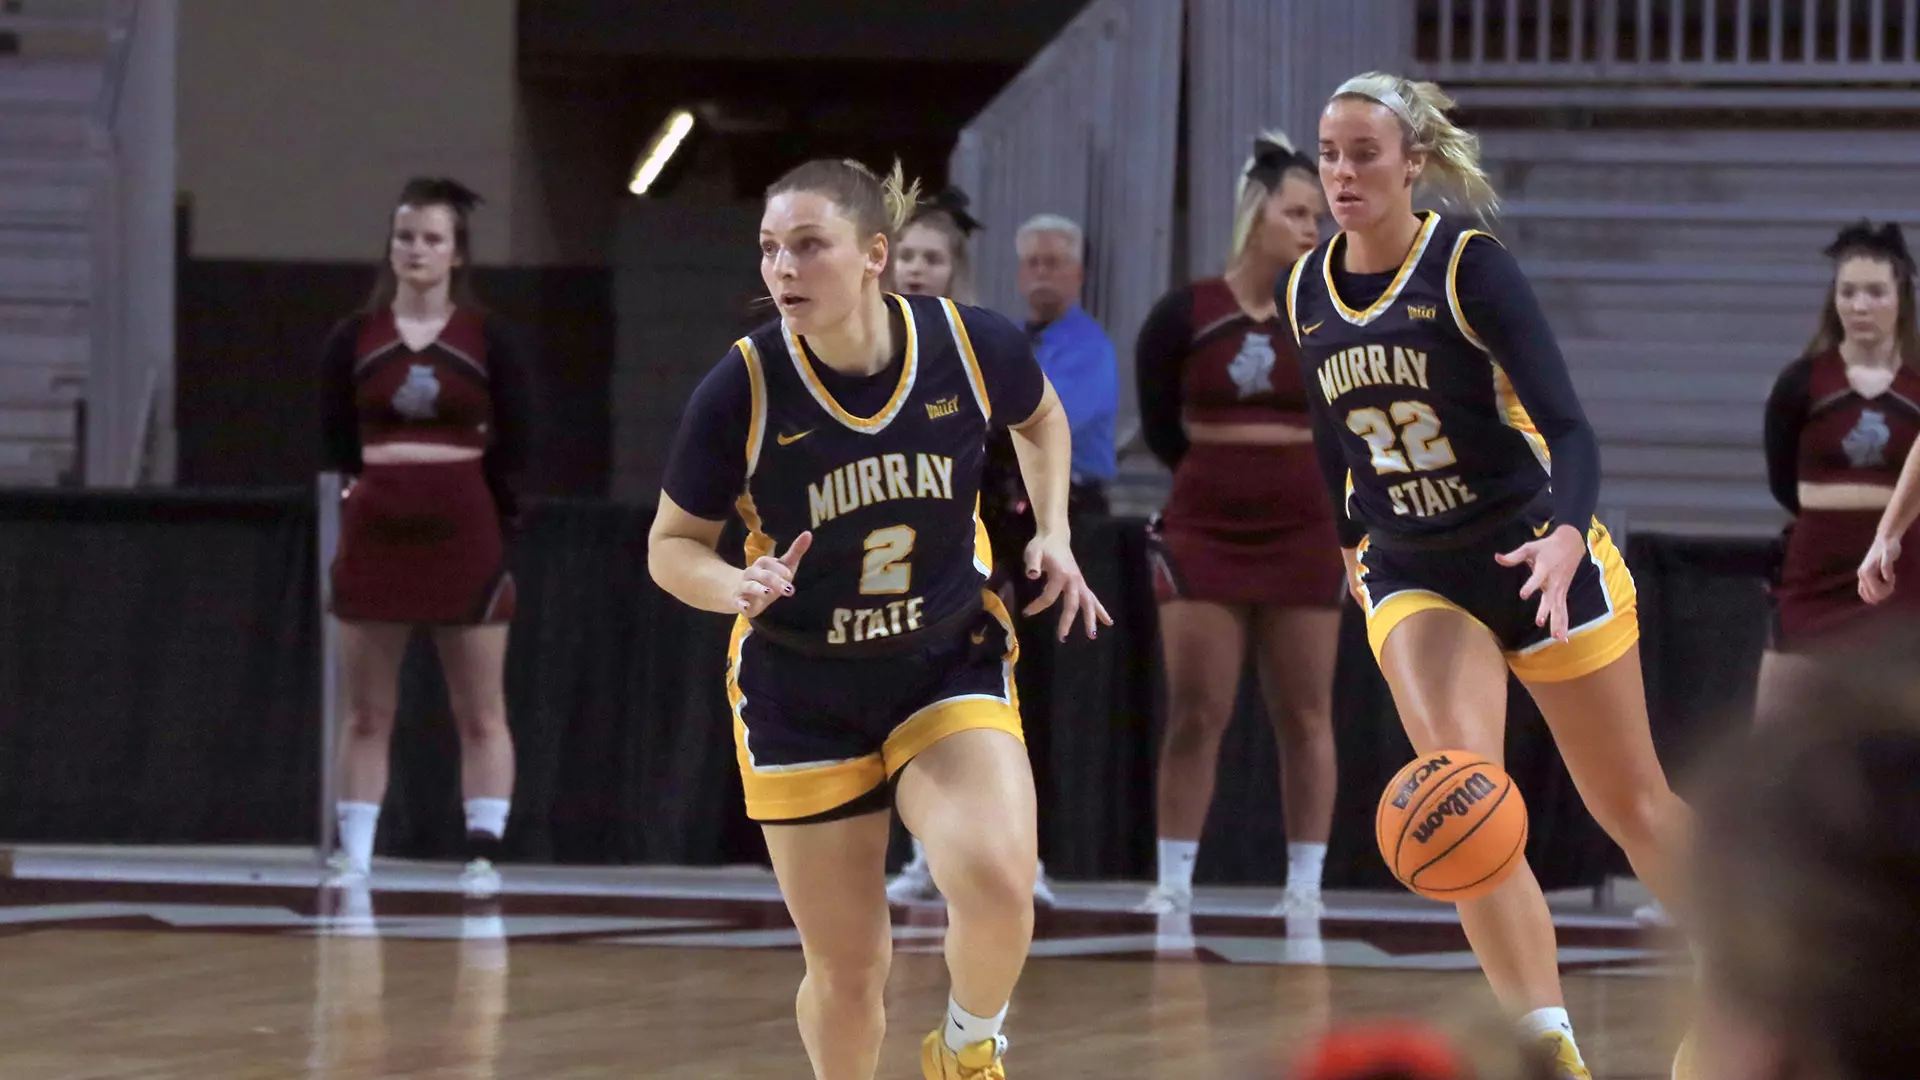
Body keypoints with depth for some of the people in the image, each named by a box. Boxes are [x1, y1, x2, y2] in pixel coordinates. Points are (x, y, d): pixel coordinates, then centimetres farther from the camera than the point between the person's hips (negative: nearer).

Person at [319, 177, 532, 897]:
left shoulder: (490, 339, 0)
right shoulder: (353, 339, 5)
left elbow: (514, 446, 1)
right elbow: (334, 446, 7)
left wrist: (496, 523, -3)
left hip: (465, 532, -2)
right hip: (375, 530, 2)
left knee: (481, 714, -1)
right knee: (367, 713, 5)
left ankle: (483, 856, 1)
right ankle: (353, 857, 9)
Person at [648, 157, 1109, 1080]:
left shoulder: (973, 345, -14)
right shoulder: (743, 388, -18)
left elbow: (1040, 418, 12)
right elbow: (672, 546, -4)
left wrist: (1053, 532, 0)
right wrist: (741, 589, -24)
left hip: (951, 666, 0)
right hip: (802, 697, 0)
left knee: (996, 886, -25)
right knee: (847, 970, 3)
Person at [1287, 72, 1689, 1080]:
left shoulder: (1470, 264, -15)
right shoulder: (1307, 293, 0)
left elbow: (1568, 425, -22)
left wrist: (1567, 536, -38)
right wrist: (1352, 543, 21)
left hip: (1535, 557, -3)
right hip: (1411, 578, 3)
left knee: (1631, 807, 6)